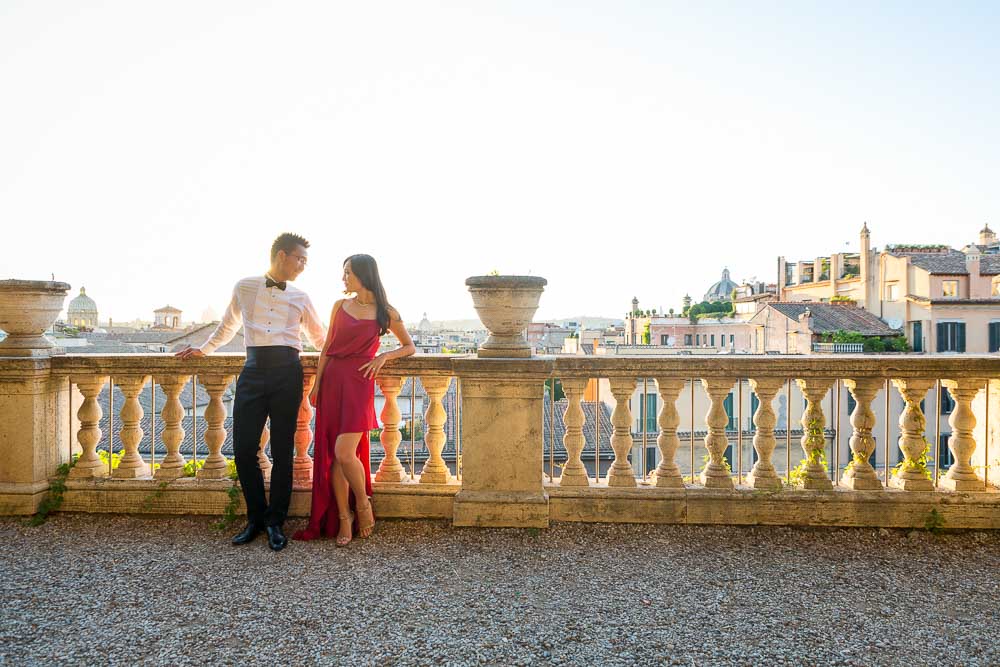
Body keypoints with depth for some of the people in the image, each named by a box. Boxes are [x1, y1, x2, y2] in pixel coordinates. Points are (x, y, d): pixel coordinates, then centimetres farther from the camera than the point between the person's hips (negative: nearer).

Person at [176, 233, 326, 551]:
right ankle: (256, 517, 16)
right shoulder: (244, 288, 13)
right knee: (244, 447, -2)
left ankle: (276, 522, 14)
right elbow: (228, 326, 28)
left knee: (282, 450, 2)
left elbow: (319, 337, 25)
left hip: (287, 371, 0)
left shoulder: (300, 298, 15)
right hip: (254, 370, 0)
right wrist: (204, 349, 27)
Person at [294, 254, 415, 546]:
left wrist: (384, 356, -5)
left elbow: (409, 347, 12)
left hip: (359, 383, -3)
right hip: (332, 380, 4)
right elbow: (327, 347, 12)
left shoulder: (386, 313, 2)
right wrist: (317, 384, 7)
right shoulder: (340, 306, 10)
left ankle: (363, 503, 12)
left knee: (344, 453, -14)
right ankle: (343, 518, 14)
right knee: (332, 455, 2)